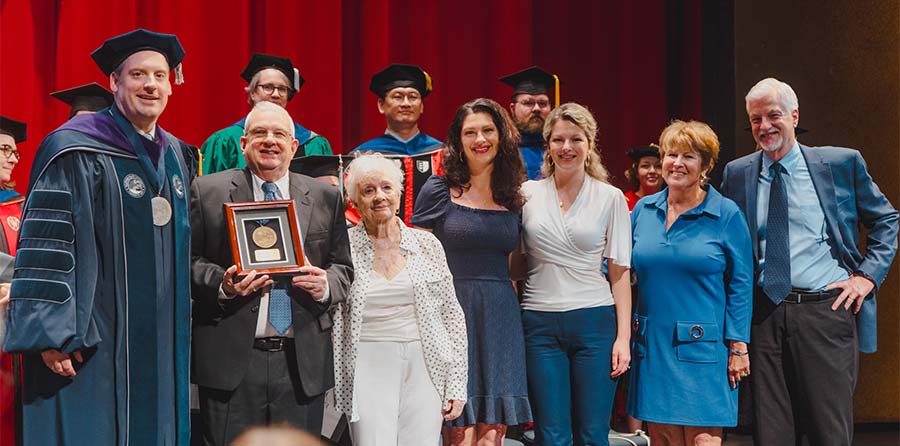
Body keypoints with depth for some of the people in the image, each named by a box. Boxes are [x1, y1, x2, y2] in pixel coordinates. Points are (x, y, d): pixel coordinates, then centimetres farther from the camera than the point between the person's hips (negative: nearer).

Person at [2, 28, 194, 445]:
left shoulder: (175, 157, 12)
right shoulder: (76, 151, -11)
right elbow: (44, 248, -14)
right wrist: (51, 333, -18)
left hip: (159, 344, 7)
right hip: (91, 341, -7)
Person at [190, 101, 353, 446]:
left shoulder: (325, 198, 11)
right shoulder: (208, 191, 5)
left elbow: (343, 268, 14)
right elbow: (188, 261, 5)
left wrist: (326, 285, -7)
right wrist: (222, 285, -14)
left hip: (303, 364, 2)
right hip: (231, 360, -2)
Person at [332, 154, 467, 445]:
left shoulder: (427, 245, 7)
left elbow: (452, 315, 9)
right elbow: (332, 319, 5)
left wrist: (457, 385, 4)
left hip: (425, 368, 2)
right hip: (368, 368, -2)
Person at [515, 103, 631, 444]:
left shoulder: (610, 198, 4)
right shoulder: (527, 194, 6)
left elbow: (619, 272, 3)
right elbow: (514, 263, 11)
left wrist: (623, 336, -3)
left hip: (595, 322, 0)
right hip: (540, 323, 1)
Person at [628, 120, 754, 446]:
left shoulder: (726, 214, -2)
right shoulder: (643, 210, 7)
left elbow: (740, 286, -2)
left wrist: (738, 346, -7)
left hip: (703, 350, -4)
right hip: (653, 348, 4)